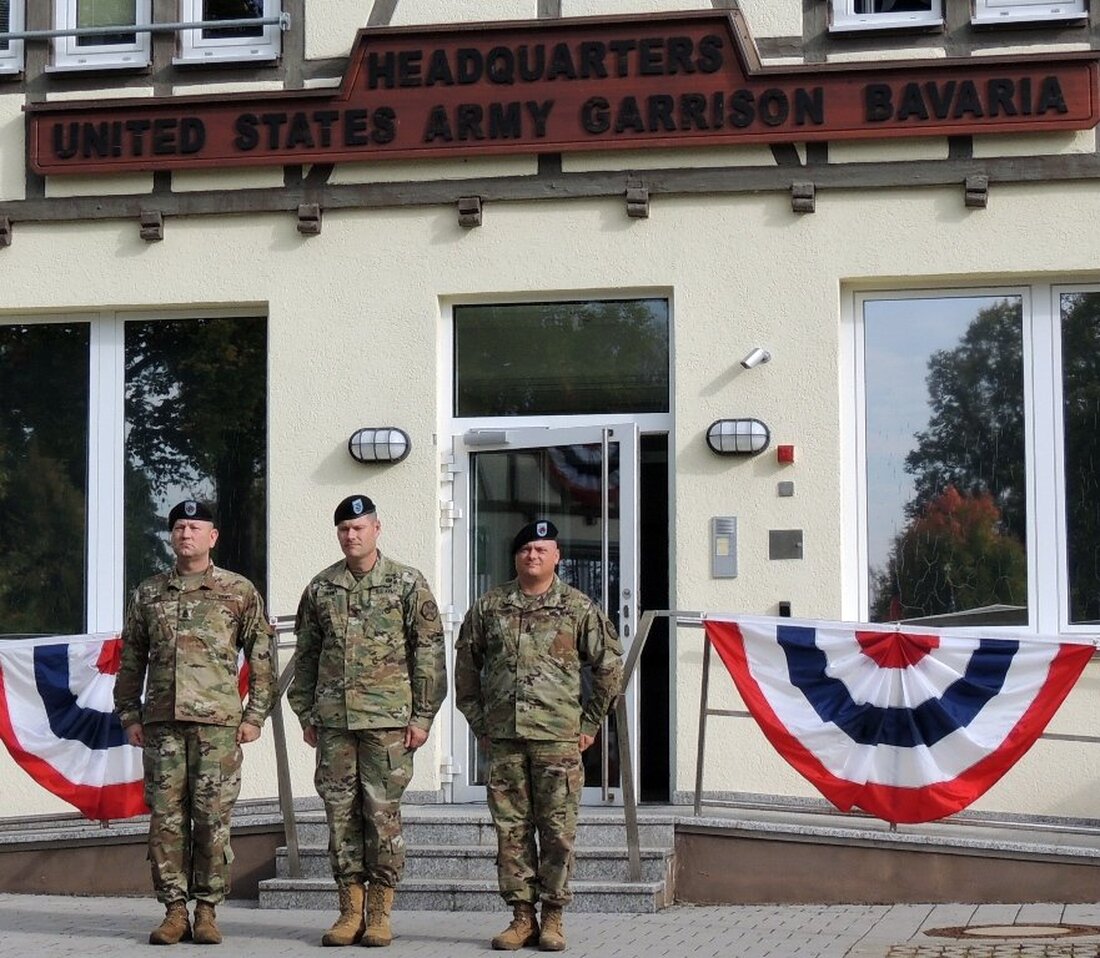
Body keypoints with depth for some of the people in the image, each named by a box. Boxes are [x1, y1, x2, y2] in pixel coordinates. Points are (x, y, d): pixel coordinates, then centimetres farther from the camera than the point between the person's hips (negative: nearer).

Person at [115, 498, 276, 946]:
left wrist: (254, 716, 0)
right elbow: (130, 660, 17)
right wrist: (130, 716, 9)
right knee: (166, 818, 0)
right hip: (161, 723, 2)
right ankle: (174, 910, 6)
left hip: (218, 722, -2)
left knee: (213, 818, -3)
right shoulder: (147, 594, 13)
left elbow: (262, 657, 6)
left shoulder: (240, 591, 6)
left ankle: (207, 910, 5)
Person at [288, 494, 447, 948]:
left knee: (383, 813, -2)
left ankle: (380, 912, 5)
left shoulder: (407, 584, 1)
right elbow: (306, 655, 16)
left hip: (388, 720, -3)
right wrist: (305, 714, 11)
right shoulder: (320, 588, 10)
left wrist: (422, 716, -5)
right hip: (333, 719, 3)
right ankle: (350, 910, 11)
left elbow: (429, 653, 0)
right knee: (341, 813, 4)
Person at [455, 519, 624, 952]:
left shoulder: (579, 608, 4)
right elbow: (466, 664, 17)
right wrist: (478, 720, 11)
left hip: (558, 737, -2)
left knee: (557, 830, -1)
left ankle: (552, 917, 7)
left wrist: (590, 722, 4)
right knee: (511, 828, 4)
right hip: (504, 738, 2)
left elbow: (609, 666, 7)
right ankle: (522, 916, 11)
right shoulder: (488, 607, 9)